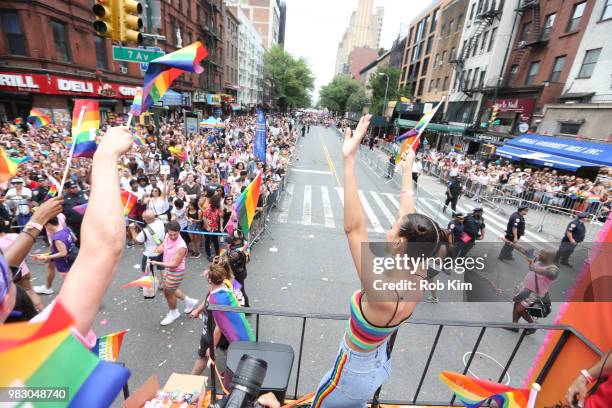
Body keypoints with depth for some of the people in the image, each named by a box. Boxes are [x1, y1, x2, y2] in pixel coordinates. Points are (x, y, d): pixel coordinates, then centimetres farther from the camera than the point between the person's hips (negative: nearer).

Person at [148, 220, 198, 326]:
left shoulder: (181, 246, -33)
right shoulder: (167, 236, -12)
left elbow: (174, 264, -26)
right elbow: (162, 246, 9)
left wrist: (157, 263, -27)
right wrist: (159, 249, -13)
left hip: (176, 272, -8)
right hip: (168, 269, 8)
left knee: (168, 292, 13)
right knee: (169, 290, 25)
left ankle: (173, 313, 44)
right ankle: (189, 301, 44)